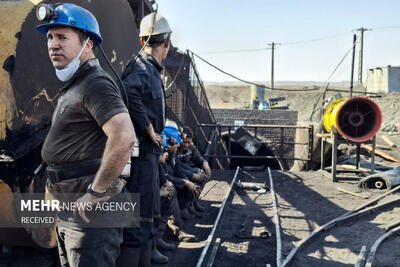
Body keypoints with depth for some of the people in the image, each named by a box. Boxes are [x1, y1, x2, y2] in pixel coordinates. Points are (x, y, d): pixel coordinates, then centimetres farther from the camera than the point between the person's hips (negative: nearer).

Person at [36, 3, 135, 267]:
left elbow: (124, 137, -32)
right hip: (68, 210, 11)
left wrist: (96, 192, -25)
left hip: (90, 211, -10)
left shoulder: (96, 83, -17)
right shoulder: (72, 86, 16)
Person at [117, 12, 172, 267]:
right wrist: (149, 130, -23)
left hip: (149, 152, 10)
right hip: (142, 150, -10)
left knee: (147, 217, 18)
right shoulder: (141, 66, -12)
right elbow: (129, 92, -32)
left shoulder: (152, 69, 17)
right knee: (139, 217, -8)